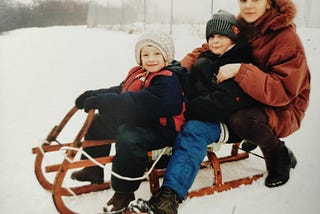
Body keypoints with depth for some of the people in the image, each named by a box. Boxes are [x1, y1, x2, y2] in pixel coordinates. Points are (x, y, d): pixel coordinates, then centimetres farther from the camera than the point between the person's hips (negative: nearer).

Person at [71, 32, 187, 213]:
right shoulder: (138, 74, 10)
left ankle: (124, 192, -18)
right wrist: (94, 95, -6)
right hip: (134, 121, 10)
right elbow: (120, 91, 11)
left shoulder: (168, 80, -21)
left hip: (158, 128, -10)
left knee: (128, 139, -37)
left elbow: (139, 103, -33)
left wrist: (102, 101, -32)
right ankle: (93, 170, 27)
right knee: (98, 123, 16)